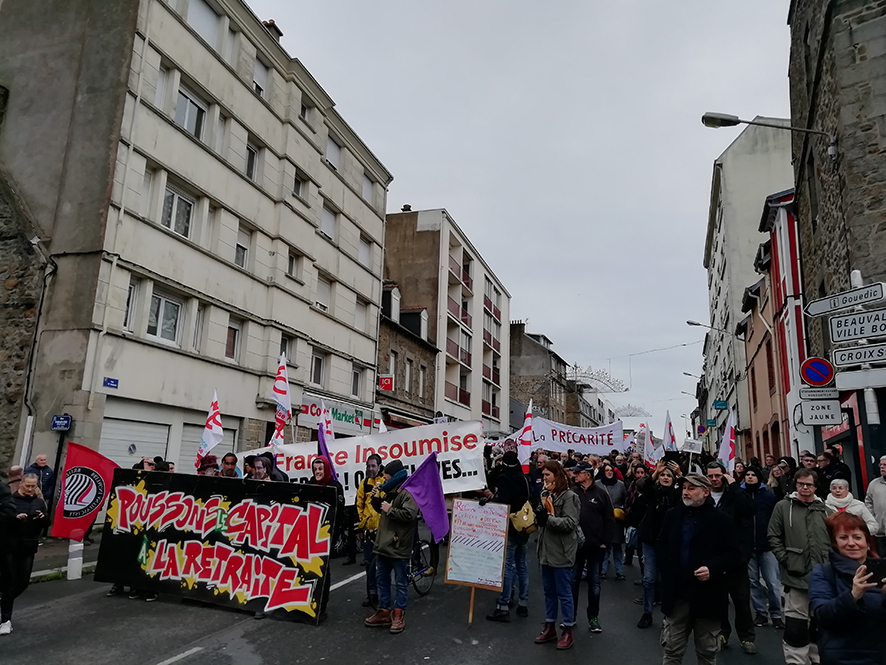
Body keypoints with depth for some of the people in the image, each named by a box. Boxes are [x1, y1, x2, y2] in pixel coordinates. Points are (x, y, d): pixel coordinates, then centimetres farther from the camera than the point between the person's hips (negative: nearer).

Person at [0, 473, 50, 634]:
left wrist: (43, 517, -12)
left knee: (23, 583, 8)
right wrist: (15, 518, -28)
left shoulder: (39, 502, 9)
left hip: (28, 549, 4)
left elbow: (47, 523, 9)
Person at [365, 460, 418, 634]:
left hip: (398, 547, -10)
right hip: (383, 544, 10)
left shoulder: (408, 493, -16)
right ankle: (384, 612, 27)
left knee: (401, 583, 5)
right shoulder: (390, 491, 13)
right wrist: (376, 498, 5)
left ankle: (398, 614, 14)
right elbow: (381, 509, 24)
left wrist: (390, 510, -21)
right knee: (382, 580, 17)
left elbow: (410, 514, -29)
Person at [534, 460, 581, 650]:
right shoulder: (546, 495, 11)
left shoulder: (569, 496, -11)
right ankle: (550, 627, 26)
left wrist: (548, 518, -24)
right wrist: (539, 516, -3)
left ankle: (568, 631, 15)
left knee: (564, 593, 3)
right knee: (549, 591, 15)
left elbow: (570, 523, -19)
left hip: (562, 552, -7)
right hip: (546, 550, 7)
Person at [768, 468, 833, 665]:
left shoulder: (825, 510, 7)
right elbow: (773, 536, -1)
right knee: (796, 623, -1)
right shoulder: (783, 506, -2)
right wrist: (785, 559, -8)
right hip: (795, 574, -3)